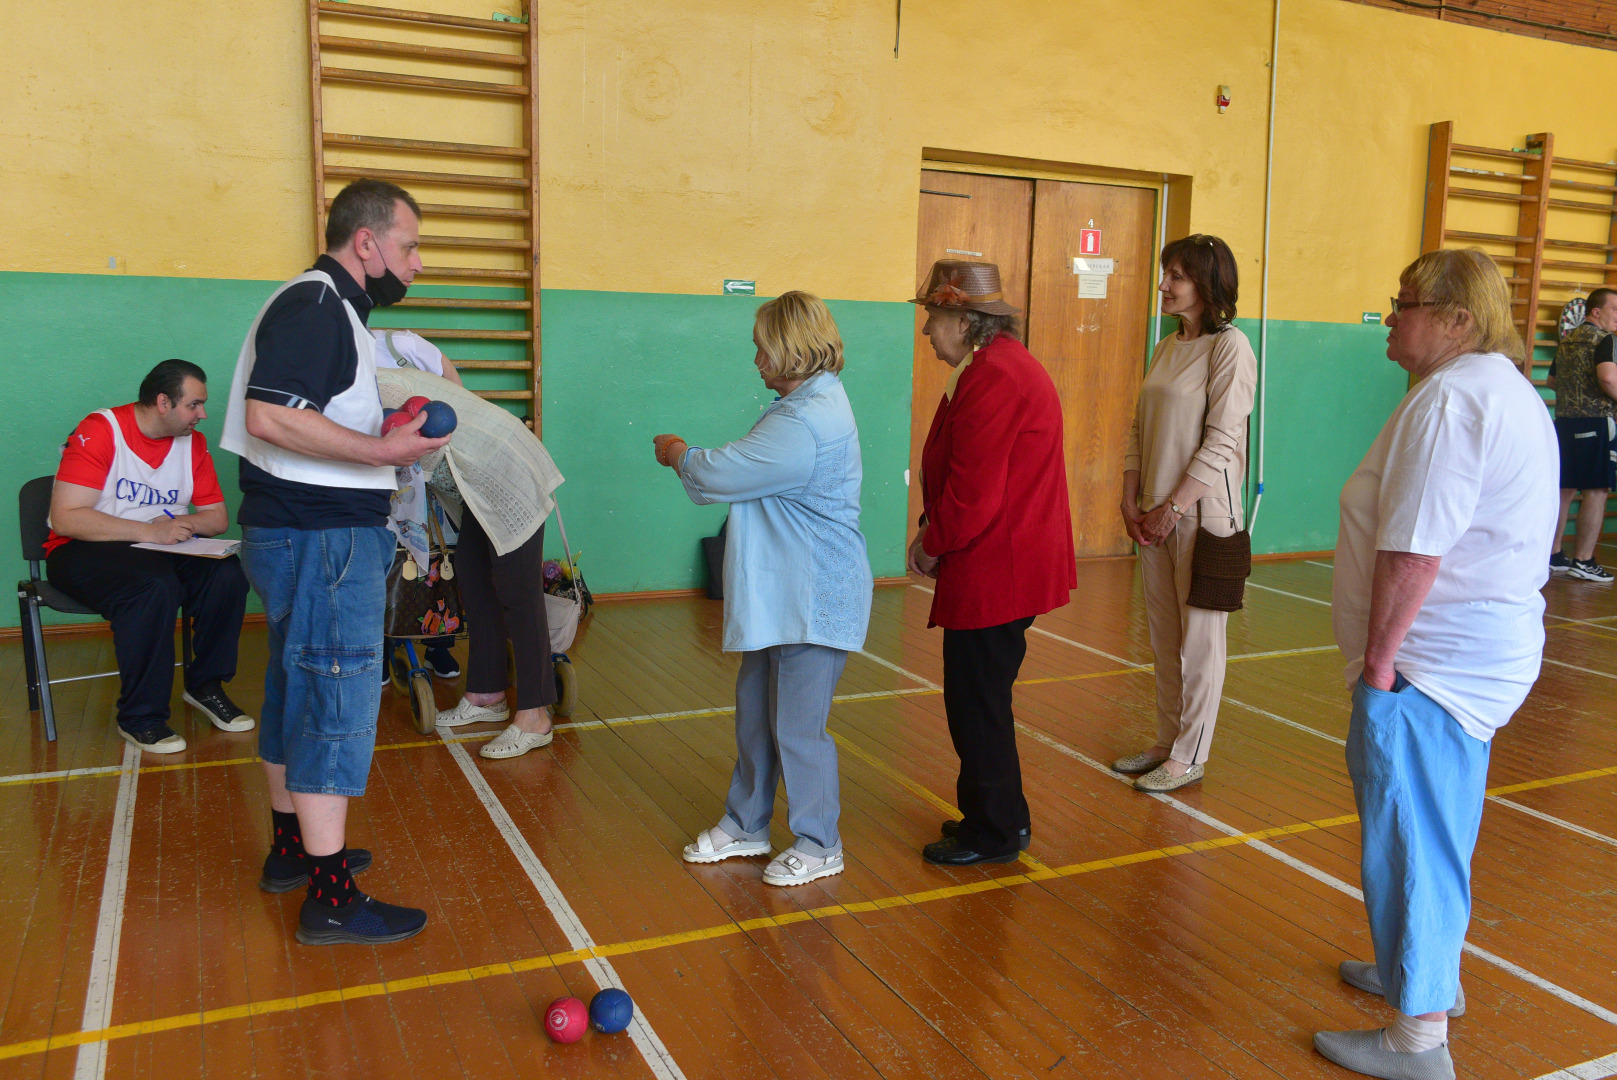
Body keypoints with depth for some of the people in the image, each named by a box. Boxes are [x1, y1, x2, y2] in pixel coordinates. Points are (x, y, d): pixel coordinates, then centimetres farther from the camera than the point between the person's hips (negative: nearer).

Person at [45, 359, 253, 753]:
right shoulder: (100, 431, -13)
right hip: (84, 552, -5)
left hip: (162, 548, 5)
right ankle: (140, 718, -21)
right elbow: (66, 517, -21)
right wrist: (148, 532, -27)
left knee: (228, 574, -23)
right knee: (155, 584, -36)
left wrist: (182, 523, -15)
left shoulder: (193, 441, 4)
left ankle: (205, 687, -2)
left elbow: (217, 517, 8)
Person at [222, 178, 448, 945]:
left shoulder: (331, 308, 18)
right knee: (338, 700, -7)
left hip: (310, 531, 11)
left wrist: (389, 425, 12)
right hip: (323, 537, -11)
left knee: (297, 690, 17)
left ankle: (292, 847, 32)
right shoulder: (313, 305, -15)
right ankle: (330, 899, 0)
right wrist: (383, 449, -24)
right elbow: (269, 417, -27)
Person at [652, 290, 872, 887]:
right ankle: (745, 825, 36)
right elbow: (747, 469, 17)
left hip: (813, 604, -11)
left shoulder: (807, 423, -25)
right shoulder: (808, 403, 11)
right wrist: (690, 455, 9)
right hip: (779, 597, 11)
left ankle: (818, 846, 20)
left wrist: (678, 453, -2)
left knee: (798, 728, 1)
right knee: (755, 713, 20)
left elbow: (723, 474, -20)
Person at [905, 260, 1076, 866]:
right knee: (979, 697, 19)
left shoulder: (993, 380, -20)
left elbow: (974, 492, -24)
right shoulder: (1003, 364, 15)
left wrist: (934, 545, -9)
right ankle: (998, 817, 32)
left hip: (994, 572, -11)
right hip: (1005, 567, 11)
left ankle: (994, 834, 16)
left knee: (977, 703, 1)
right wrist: (933, 530, 8)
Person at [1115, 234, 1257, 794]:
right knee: (1163, 636, 13)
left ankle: (1190, 757, 13)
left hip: (1202, 512, -7)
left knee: (1199, 638, 3)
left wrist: (1173, 508, -15)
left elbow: (1221, 442, -15)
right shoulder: (1166, 348, 12)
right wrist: (1131, 500, 2)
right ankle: (1167, 742, 26)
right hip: (1156, 514, 7)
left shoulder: (1230, 347, -10)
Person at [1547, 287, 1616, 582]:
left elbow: (1552, 379, 26)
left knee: (1565, 489, 13)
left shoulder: (1566, 341, 15)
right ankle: (1583, 560, -5)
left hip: (1565, 421, 8)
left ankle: (1553, 554, 17)